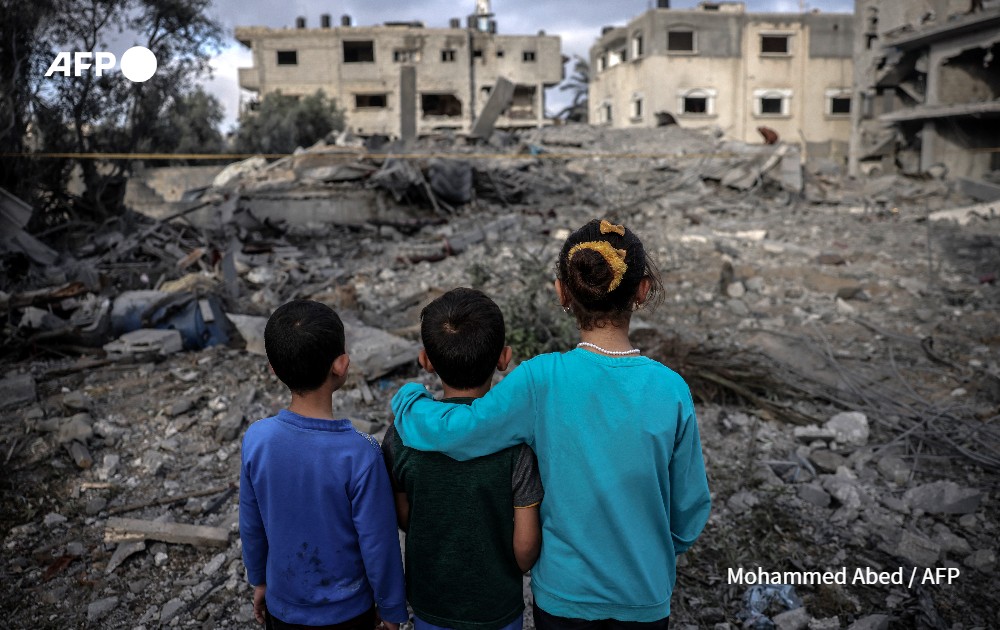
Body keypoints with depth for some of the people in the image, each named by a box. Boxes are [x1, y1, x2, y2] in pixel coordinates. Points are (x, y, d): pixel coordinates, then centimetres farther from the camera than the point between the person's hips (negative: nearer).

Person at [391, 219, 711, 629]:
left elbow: (446, 431, -25)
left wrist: (408, 395, -4)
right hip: (645, 595, 1)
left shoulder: (541, 381, -23)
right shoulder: (671, 391, -17)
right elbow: (690, 508, -7)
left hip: (564, 591, -1)